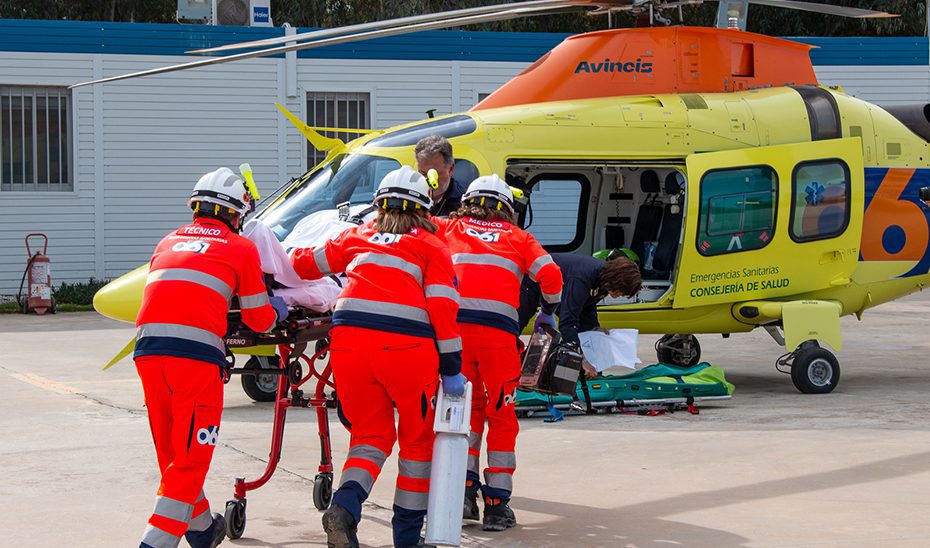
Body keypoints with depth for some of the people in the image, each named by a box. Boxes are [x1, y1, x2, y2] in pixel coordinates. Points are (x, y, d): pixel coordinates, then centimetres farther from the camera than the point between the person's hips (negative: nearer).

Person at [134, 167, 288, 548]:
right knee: (189, 462, 2)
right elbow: (259, 320, 15)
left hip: (147, 351, 5)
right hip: (196, 355, -5)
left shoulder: (168, 242, 24)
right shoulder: (241, 249, 11)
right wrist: (277, 310, 37)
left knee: (172, 454, 19)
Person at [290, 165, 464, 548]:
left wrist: (286, 262, 54)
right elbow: (443, 307, 2)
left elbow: (305, 264, 30)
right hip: (405, 345, -3)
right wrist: (451, 368, 1)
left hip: (348, 340, 3)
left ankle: (345, 506, -11)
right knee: (418, 439, 14)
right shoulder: (431, 247, 13)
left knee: (371, 435, 16)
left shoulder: (358, 238, 22)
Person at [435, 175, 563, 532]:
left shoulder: (449, 228, 21)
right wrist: (550, 308, 27)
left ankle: (464, 488, 8)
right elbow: (551, 276, 9)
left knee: (468, 407, 18)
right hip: (498, 330, -1)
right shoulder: (517, 237, 19)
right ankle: (496, 504, 4)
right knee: (501, 415, 7)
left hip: (454, 325, 1)